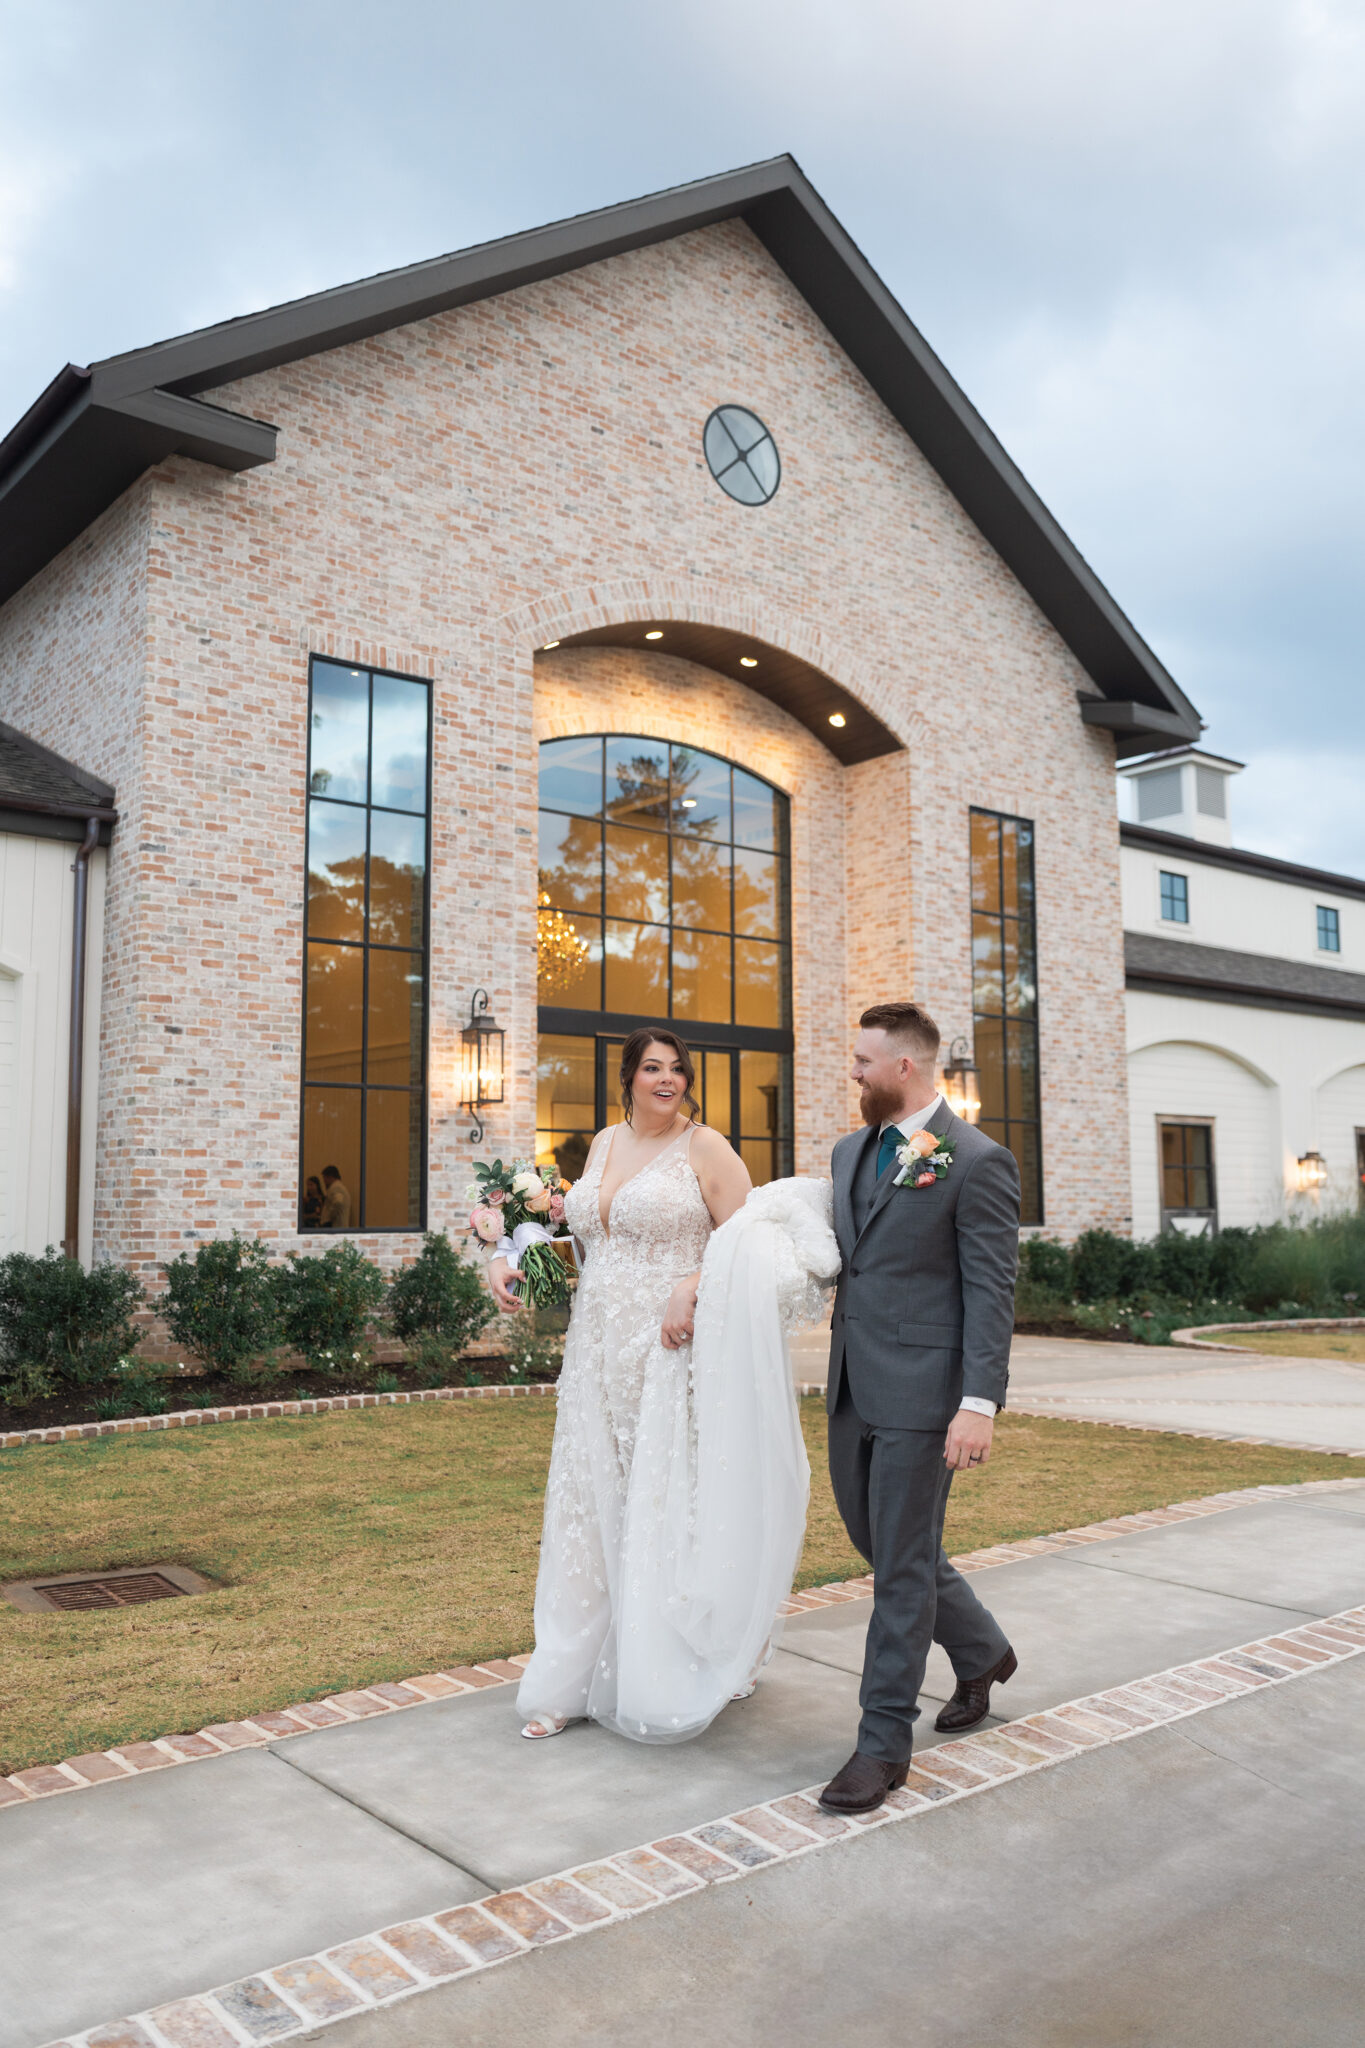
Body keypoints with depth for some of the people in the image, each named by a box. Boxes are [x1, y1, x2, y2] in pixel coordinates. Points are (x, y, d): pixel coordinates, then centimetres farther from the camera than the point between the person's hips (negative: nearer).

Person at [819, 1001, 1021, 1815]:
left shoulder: (977, 1162, -11)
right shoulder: (851, 1152, 11)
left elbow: (991, 1291, -14)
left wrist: (980, 1403, -20)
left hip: (922, 1393, -8)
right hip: (854, 1389, 8)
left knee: (902, 1564, 1)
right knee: (876, 1542, 18)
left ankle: (884, 1745, 16)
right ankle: (983, 1652, 42)